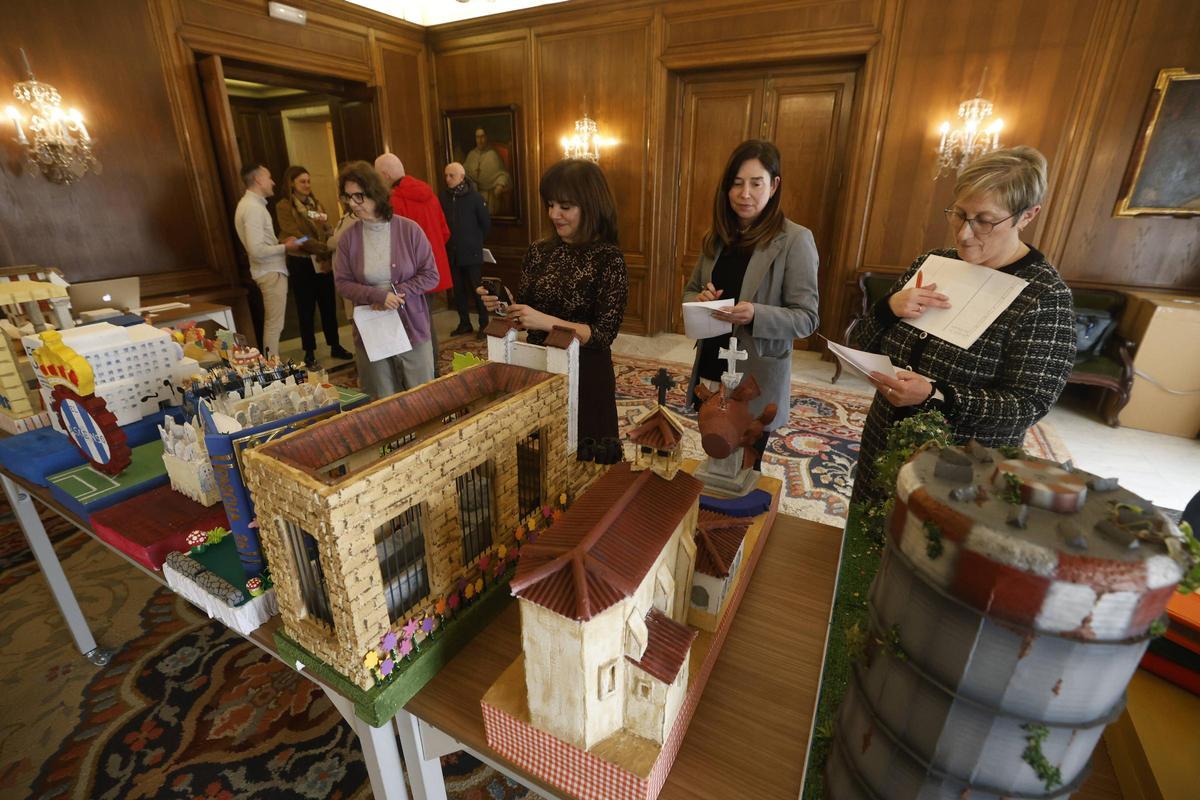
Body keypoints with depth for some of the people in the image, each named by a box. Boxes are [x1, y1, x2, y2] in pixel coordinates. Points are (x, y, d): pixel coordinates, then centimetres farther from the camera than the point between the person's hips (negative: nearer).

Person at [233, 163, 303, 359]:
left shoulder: (251, 204, 15)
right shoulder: (253, 208, -17)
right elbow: (257, 250, -23)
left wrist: (280, 242, 9)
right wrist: (285, 247, -12)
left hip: (271, 270, 10)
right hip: (271, 272, -10)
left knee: (272, 323, 15)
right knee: (274, 324, -6)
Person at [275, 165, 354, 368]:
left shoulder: (315, 203, 14)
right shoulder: (284, 206, -5)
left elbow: (328, 229, 6)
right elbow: (295, 235, -15)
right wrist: (323, 247, -22)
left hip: (323, 262, 5)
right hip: (301, 264, -5)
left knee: (329, 306, 11)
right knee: (306, 310, 4)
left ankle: (335, 346, 22)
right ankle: (309, 353, 12)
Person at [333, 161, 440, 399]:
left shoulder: (409, 229, -6)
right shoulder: (349, 237, -1)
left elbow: (430, 275, -4)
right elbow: (342, 283, 2)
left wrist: (398, 293, -16)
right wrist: (377, 295, -16)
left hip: (412, 328, -1)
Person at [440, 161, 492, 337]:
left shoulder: (474, 196, -7)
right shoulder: (444, 196, 3)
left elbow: (486, 222, 0)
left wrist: (478, 241, 6)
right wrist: (447, 241, 8)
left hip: (472, 252, -4)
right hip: (452, 253, 4)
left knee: (477, 289, -1)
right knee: (458, 290, 10)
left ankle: (484, 324, 9)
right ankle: (464, 323, 21)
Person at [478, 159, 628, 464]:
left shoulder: (609, 259, -13)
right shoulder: (539, 251, 2)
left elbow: (604, 335, -17)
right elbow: (525, 314, 10)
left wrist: (547, 322, -26)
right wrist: (502, 305, -11)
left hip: (584, 377, -5)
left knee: (577, 461, 9)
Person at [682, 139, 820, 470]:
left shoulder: (795, 239, -11)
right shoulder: (717, 237, 6)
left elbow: (807, 318, -12)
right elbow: (689, 290, 14)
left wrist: (756, 315, -30)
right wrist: (699, 299, -9)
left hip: (757, 382, -5)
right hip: (710, 372, 5)